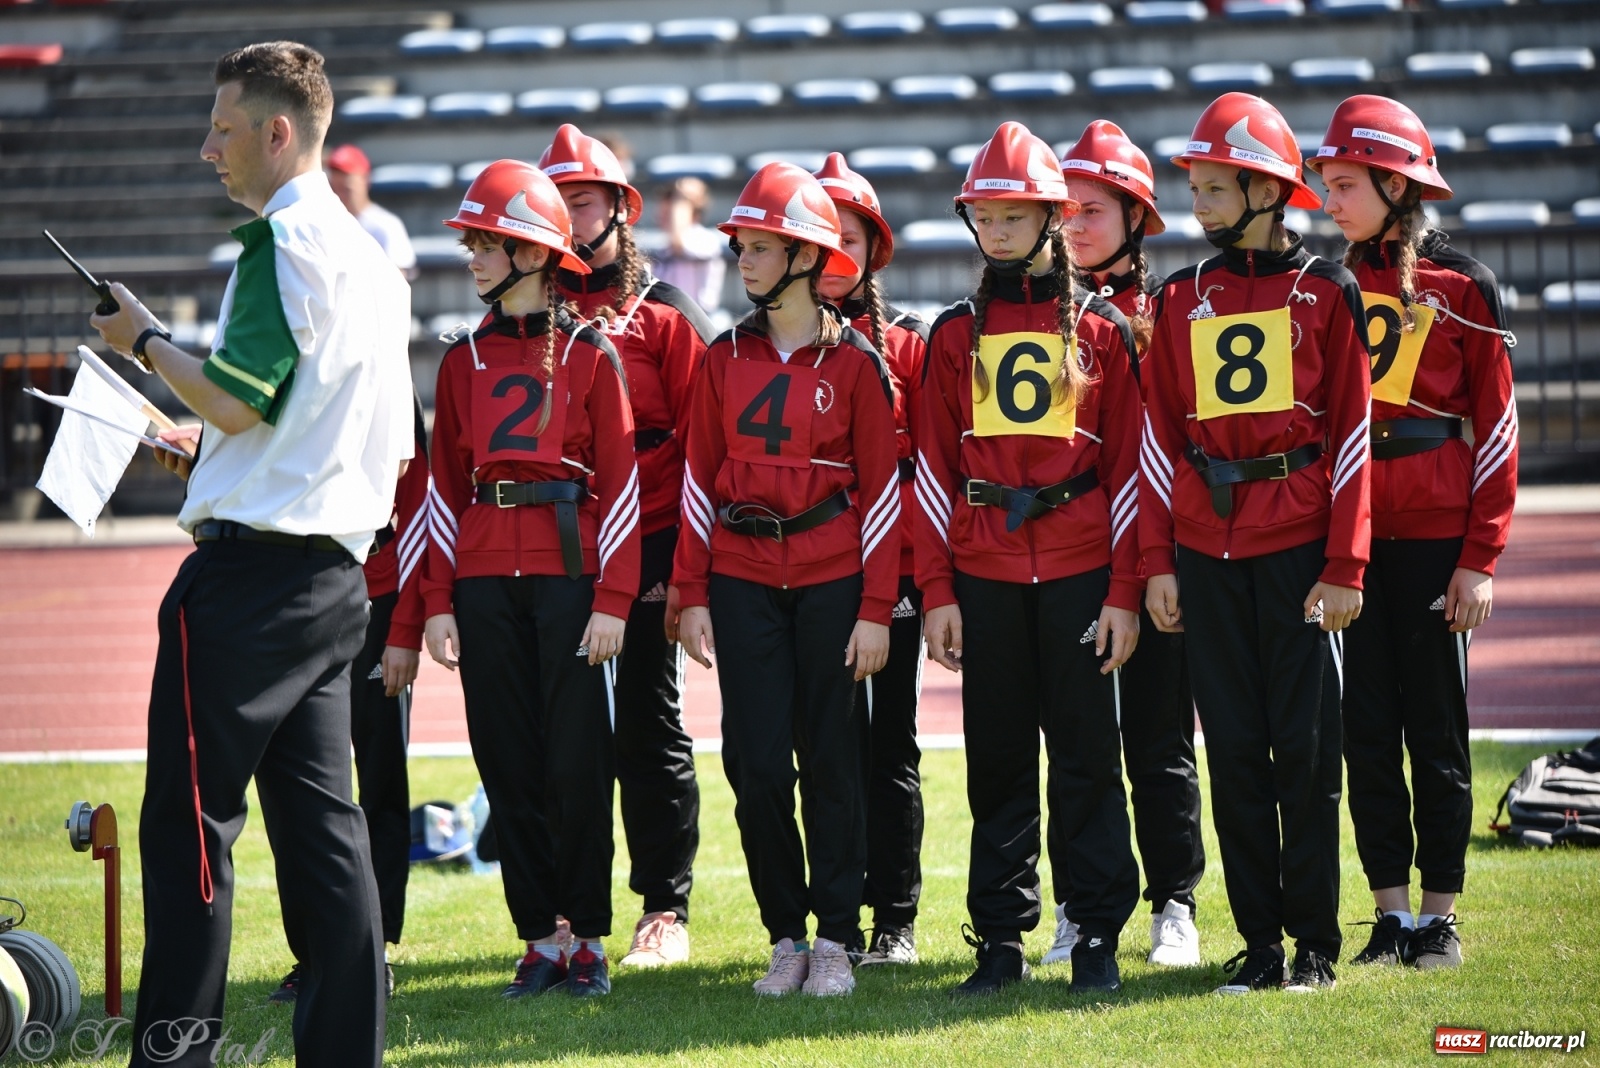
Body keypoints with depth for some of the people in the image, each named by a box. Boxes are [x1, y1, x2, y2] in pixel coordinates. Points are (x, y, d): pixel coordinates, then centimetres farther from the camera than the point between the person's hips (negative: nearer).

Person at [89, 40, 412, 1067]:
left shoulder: (284, 240, -12)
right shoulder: (373, 259, 16)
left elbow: (238, 401, -19)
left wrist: (146, 341, -2)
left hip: (252, 565, -9)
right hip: (337, 576, 9)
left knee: (189, 817, -4)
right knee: (320, 820, 9)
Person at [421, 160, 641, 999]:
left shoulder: (591, 355, 1)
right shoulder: (463, 361, 11)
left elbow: (619, 482, -2)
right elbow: (445, 487, 11)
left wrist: (612, 598, -10)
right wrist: (438, 600, 3)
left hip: (569, 572, -3)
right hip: (485, 577, 4)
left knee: (577, 762, -3)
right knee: (508, 763, 3)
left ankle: (589, 937, 7)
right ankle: (540, 937, 10)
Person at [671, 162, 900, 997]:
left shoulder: (854, 361, -1)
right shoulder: (725, 358, 7)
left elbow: (880, 487, -2)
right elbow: (699, 480, 9)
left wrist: (876, 608, -7)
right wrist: (692, 595, 2)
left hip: (831, 575, -2)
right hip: (743, 575, 2)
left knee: (831, 757, 1)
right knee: (756, 760, -2)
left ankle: (835, 937, 9)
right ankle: (785, 935, 10)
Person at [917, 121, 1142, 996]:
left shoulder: (1101, 332, 4)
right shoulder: (956, 335, 8)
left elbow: (1127, 466, 2)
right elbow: (933, 470, 7)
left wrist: (1125, 590, -5)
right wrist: (936, 592, -1)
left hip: (1078, 569, -2)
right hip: (983, 573, 2)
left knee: (1085, 752, 0)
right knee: (997, 759, 6)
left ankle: (1098, 936, 6)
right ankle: (1001, 938, 11)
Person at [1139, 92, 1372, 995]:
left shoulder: (1326, 291, 0)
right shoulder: (1182, 301, 10)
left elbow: (1351, 432, -2)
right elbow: (1161, 437, 10)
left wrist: (1345, 565, -8)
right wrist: (1158, 561, 3)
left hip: (1298, 543, -3)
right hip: (1208, 546, 3)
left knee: (1306, 745, -2)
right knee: (1235, 747, 5)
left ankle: (1316, 944, 6)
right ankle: (1259, 941, 11)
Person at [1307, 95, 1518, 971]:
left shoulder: (1460, 290, -2)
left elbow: (1496, 427, -2)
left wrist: (1481, 558, -8)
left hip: (1432, 535, -3)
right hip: (1345, 529, 3)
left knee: (1434, 726, 2)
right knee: (1365, 726, 3)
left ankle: (1439, 917, 10)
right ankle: (1391, 912, 11)